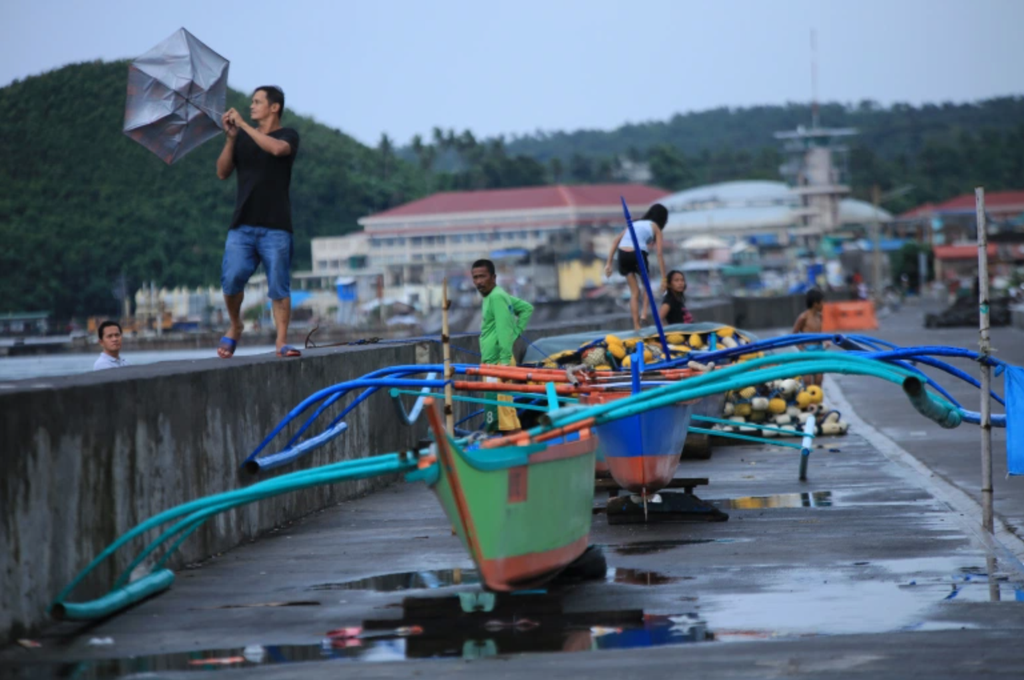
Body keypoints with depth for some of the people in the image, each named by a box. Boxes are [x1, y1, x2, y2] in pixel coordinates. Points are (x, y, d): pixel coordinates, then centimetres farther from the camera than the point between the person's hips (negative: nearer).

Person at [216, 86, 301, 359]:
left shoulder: (288, 136, 5)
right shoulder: (243, 138, 16)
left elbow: (277, 148, -19)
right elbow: (222, 172, 9)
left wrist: (244, 125, -17)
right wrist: (231, 138, -3)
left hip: (275, 226, -3)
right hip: (242, 224, 3)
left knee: (279, 286, -5)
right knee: (231, 278, -10)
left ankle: (282, 341, 0)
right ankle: (235, 327, 12)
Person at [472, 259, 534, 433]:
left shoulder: (496, 297, -13)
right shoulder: (495, 296, 16)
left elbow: (504, 330, -19)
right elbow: (527, 308, 26)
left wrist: (505, 360, -23)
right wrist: (516, 330, 16)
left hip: (497, 362, -10)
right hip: (492, 362, 10)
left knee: (499, 409, -14)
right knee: (503, 409, 12)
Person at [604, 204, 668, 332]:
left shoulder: (635, 223, 28)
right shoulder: (655, 227, 15)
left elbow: (616, 241, 17)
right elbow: (659, 254, 7)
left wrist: (609, 263, 14)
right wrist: (663, 278, 6)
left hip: (622, 254, 4)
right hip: (638, 254, -4)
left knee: (634, 292, 17)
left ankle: (636, 326, 12)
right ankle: (644, 313, 3)